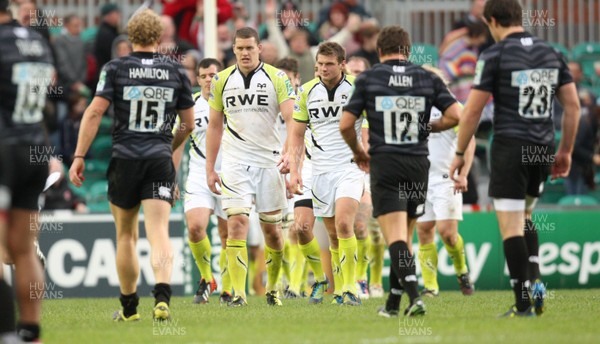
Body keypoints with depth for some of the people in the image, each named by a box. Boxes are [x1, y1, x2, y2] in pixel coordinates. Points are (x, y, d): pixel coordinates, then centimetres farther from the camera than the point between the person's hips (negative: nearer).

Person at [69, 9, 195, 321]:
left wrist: (78, 157, -6)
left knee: (126, 236, 14)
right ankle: (162, 296, -31)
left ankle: (129, 307, 22)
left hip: (124, 160, 0)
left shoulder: (115, 69, 0)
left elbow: (94, 112, -8)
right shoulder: (176, 72, 6)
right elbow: (188, 124, 13)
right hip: (160, 161, 0)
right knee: (159, 234, -8)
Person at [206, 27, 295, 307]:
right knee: (236, 224, -13)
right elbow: (214, 126, 12)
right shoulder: (222, 81, 6)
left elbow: (291, 119, -9)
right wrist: (209, 169, 8)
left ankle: (272, 289, 25)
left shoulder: (277, 78, -1)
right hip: (235, 163, 1)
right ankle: (238, 293, -14)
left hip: (269, 161, -1)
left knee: (272, 229, 6)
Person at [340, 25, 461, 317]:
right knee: (405, 236, 15)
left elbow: (345, 125, -2)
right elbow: (455, 115, -1)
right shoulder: (428, 78, 5)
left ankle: (414, 296, -27)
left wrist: (358, 152, 17)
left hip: (384, 164, -3)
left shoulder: (367, 79, 0)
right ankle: (393, 303, 21)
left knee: (396, 237, -8)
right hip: (418, 163, 3)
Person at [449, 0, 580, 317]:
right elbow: (573, 105, 8)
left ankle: (523, 304, -6)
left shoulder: (494, 56, -7)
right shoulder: (551, 54, 8)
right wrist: (565, 151, 16)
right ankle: (535, 282, 8)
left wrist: (460, 154, 4)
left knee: (511, 226, -2)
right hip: (542, 149, 6)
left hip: (510, 148, -6)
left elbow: (472, 111, -7)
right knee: (524, 217, 24)